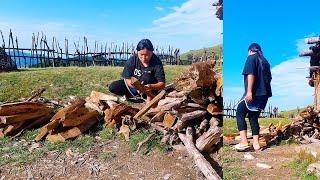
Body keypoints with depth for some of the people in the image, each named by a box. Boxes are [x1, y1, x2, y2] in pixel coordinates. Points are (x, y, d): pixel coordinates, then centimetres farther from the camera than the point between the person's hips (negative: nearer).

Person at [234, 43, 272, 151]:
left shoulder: (251, 58, 0)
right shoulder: (265, 61, 22)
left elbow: (251, 74, -15)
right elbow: (269, 78, 25)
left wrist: (249, 91, -22)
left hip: (254, 93, -7)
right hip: (264, 94, 8)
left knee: (240, 114, -1)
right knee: (253, 117, 12)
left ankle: (244, 142, -11)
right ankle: (256, 143, 6)